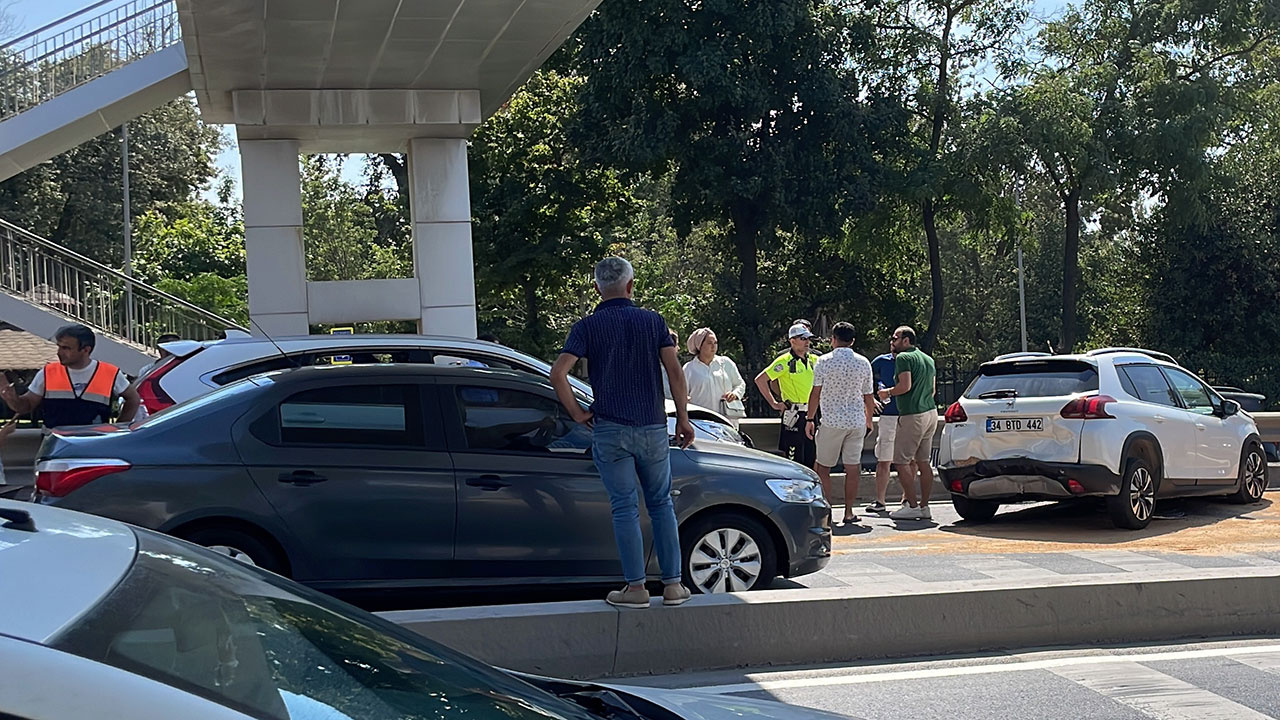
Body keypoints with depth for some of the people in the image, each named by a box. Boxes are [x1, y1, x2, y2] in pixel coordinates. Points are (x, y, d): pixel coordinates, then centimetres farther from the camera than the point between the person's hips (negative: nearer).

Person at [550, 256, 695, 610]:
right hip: (653, 427, 2)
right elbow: (675, 372, -3)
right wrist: (683, 418, 2)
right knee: (661, 505, 12)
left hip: (610, 430, -2)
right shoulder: (653, 321, 4)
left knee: (625, 508, 3)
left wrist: (577, 413, -2)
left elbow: (558, 373, -13)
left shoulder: (587, 326, -1)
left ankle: (635, 587, 4)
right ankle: (672, 584, 11)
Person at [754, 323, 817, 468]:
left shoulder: (813, 360, 10)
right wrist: (773, 403, -11)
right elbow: (760, 380, -13)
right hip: (793, 415, -6)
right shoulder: (785, 361, -9)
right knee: (793, 459, -6)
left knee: (811, 459, 9)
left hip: (809, 414, 6)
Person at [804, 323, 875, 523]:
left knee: (822, 467, 6)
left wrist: (810, 419, 4)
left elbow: (816, 393, -4)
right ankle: (849, 512, 6)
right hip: (857, 421, 3)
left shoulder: (823, 361, -4)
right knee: (852, 468, 6)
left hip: (832, 421, -3)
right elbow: (869, 397, 9)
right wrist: (869, 422, 20)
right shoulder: (863, 363, 5)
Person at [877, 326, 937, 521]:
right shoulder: (928, 359, 18)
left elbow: (905, 386, -19)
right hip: (930, 412, 9)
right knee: (922, 461, 11)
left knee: (901, 461, -5)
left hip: (912, 415, -9)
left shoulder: (903, 358, -9)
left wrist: (888, 392, -3)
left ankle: (912, 506, -8)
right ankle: (924, 506, 11)